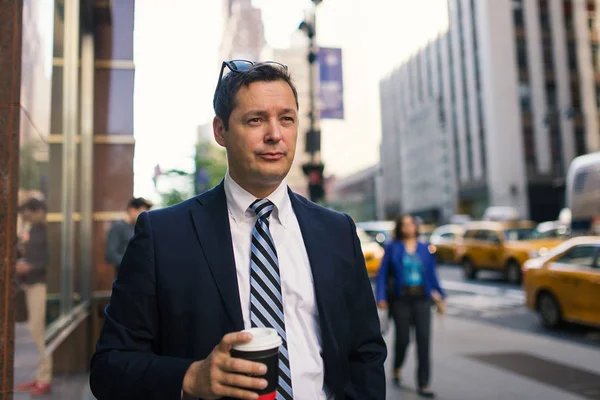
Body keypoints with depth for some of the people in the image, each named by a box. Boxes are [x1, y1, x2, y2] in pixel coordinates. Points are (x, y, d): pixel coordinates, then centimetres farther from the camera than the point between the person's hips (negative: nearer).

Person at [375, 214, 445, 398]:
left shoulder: (424, 249, 9)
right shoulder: (393, 248, 1)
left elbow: (432, 274, 13)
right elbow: (382, 273, -2)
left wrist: (440, 295, 10)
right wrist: (381, 297, -9)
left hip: (422, 299, 2)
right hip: (401, 299, -2)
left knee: (424, 340, -3)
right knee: (403, 338, 2)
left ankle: (423, 384, 7)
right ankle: (397, 368, 34)